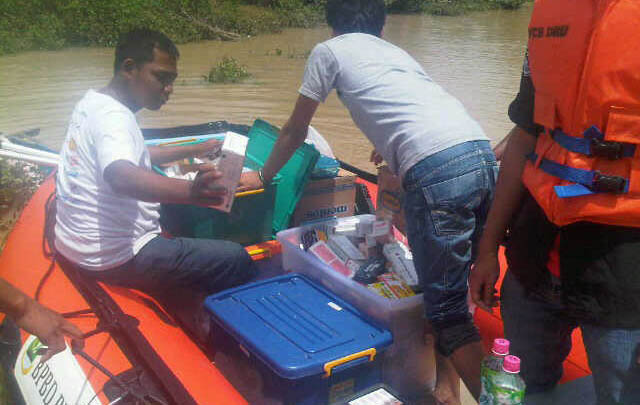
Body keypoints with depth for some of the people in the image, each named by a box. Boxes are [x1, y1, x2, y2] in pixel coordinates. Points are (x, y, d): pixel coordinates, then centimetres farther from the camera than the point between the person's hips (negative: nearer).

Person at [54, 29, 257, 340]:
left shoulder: (94, 102, 8)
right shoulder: (113, 116, -23)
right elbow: (121, 176, -45)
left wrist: (193, 150, 23)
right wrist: (190, 192, -61)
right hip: (113, 258, -10)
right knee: (236, 260, -8)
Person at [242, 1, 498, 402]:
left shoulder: (330, 50, 17)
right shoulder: (396, 51, 33)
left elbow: (295, 131, 25)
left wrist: (262, 177, 42)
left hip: (438, 170, -7)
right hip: (484, 154, 7)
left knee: (447, 309, 1)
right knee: (449, 285, 20)